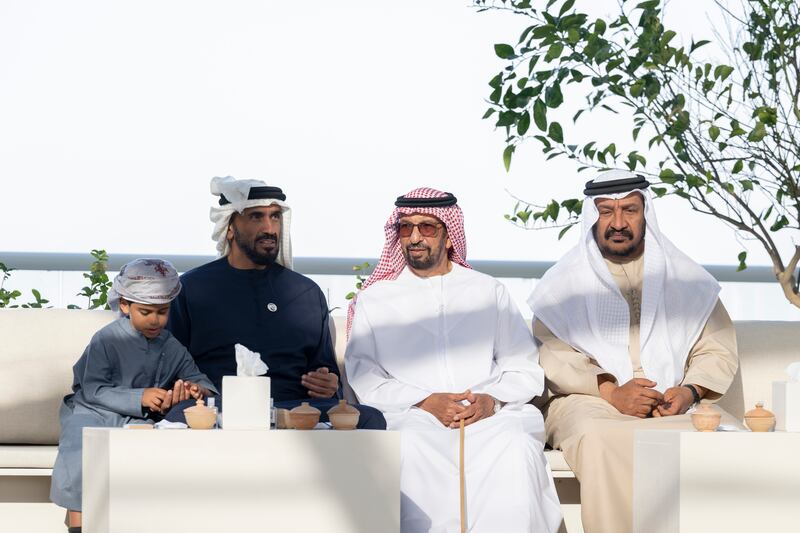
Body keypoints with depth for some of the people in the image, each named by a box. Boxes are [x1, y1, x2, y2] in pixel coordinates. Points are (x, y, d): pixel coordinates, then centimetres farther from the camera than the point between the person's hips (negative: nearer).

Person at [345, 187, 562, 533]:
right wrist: (424, 401, -11)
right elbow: (363, 378, 6)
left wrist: (494, 399, -8)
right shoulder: (375, 299, 18)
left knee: (515, 444, -34)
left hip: (489, 415, 1)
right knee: (411, 447, -37)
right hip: (410, 416, -1)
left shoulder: (488, 291, 22)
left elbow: (525, 368, 15)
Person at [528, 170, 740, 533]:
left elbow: (718, 350, 12)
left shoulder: (686, 278, 19)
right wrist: (611, 392, -16)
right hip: (590, 402, -1)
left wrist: (691, 391, -9)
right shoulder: (563, 281, 13)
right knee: (603, 440, -39)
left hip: (677, 404, 2)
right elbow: (553, 356, 0)